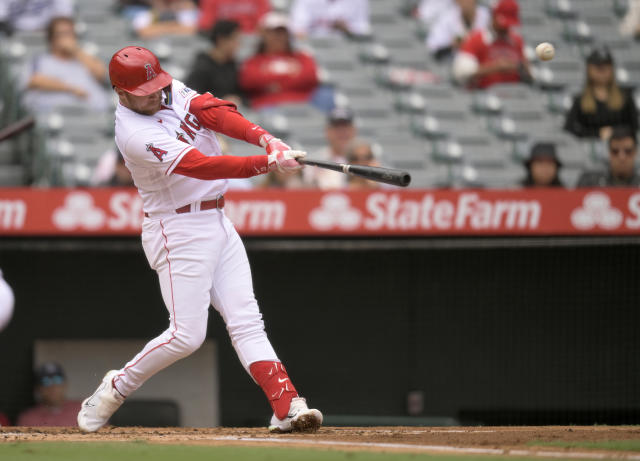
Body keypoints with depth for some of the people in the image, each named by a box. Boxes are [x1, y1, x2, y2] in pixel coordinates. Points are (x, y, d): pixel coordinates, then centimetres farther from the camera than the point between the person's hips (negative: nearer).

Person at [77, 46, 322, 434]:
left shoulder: (172, 92, 3)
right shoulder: (135, 134, -22)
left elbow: (215, 112, -12)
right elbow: (202, 166, -30)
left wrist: (265, 138, -30)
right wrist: (269, 163, -36)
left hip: (218, 223, 8)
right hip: (179, 231, -8)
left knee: (246, 320, -2)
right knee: (187, 334, -8)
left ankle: (287, 406, -10)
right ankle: (115, 389, 10)